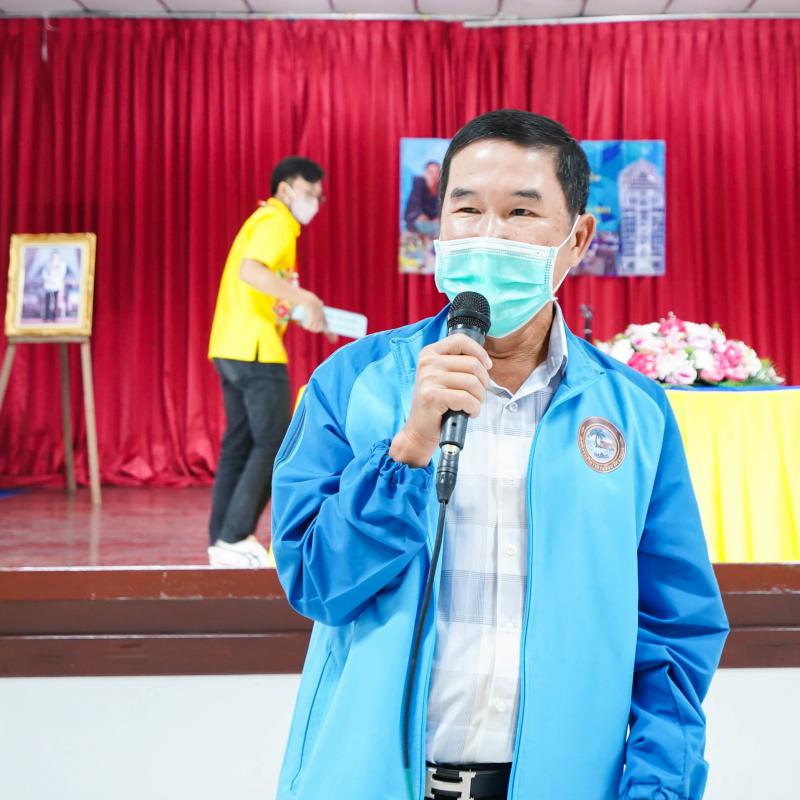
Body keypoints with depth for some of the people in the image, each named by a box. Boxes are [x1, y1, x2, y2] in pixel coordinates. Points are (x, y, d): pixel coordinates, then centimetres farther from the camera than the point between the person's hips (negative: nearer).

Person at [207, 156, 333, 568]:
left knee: (240, 444, 11)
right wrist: (301, 298, -22)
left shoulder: (266, 221, 23)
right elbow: (250, 271, -25)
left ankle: (222, 541, 14)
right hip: (255, 349, -10)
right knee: (274, 445, -5)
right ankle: (234, 538, -4)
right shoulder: (276, 221, -8)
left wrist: (304, 306, 14)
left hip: (233, 348, 10)